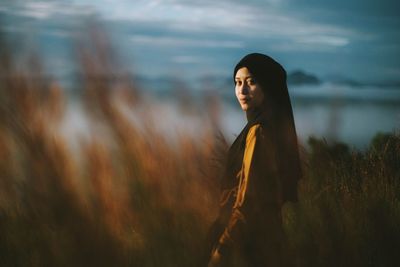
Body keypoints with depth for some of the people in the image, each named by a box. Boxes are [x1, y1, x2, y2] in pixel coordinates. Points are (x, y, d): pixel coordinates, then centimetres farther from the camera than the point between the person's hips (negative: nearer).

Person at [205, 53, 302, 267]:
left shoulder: (259, 132, -20)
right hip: (265, 233, 9)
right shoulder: (275, 126, 8)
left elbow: (249, 200, -23)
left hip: (249, 243, -9)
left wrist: (221, 249, -19)